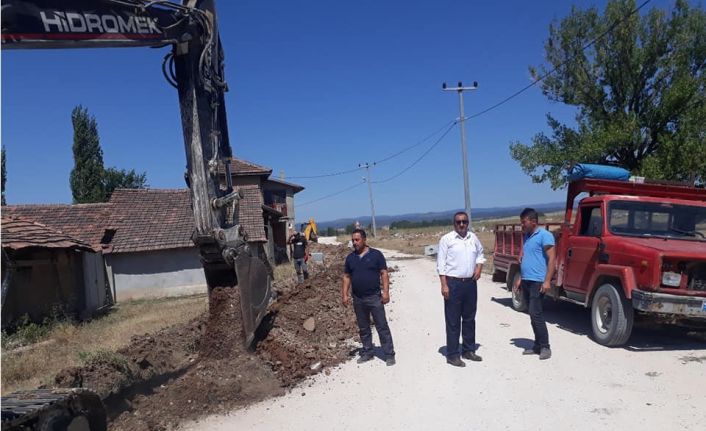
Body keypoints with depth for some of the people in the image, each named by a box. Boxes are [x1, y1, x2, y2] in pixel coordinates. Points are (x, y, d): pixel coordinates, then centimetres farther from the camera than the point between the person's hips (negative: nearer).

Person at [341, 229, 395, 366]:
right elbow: (346, 277, 10)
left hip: (374, 297, -4)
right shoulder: (350, 257, 7)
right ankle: (367, 353, 26)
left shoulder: (376, 254, -5)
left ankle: (389, 355, 7)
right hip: (358, 299, 4)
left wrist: (386, 292, -14)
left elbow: (384, 274, -6)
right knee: (363, 328, 14)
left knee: (382, 327, -1)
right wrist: (344, 294, 3)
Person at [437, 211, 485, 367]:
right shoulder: (446, 239, -8)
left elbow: (480, 254, 24)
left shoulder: (473, 238, 8)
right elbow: (441, 264, -9)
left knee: (469, 318, 15)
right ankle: (452, 355, 7)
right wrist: (444, 285, -14)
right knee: (453, 321, -1)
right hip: (453, 283, -5)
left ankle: (469, 350, 28)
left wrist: (479, 267, 4)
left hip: (471, 283, 6)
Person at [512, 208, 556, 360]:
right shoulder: (527, 236, 17)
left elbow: (551, 258, -15)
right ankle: (538, 345, 18)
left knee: (535, 313, -10)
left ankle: (545, 347, 0)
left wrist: (547, 281, -21)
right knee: (533, 314, 11)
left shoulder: (544, 235, -9)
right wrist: (520, 279, 21)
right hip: (526, 281, 9)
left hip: (537, 281, -9)